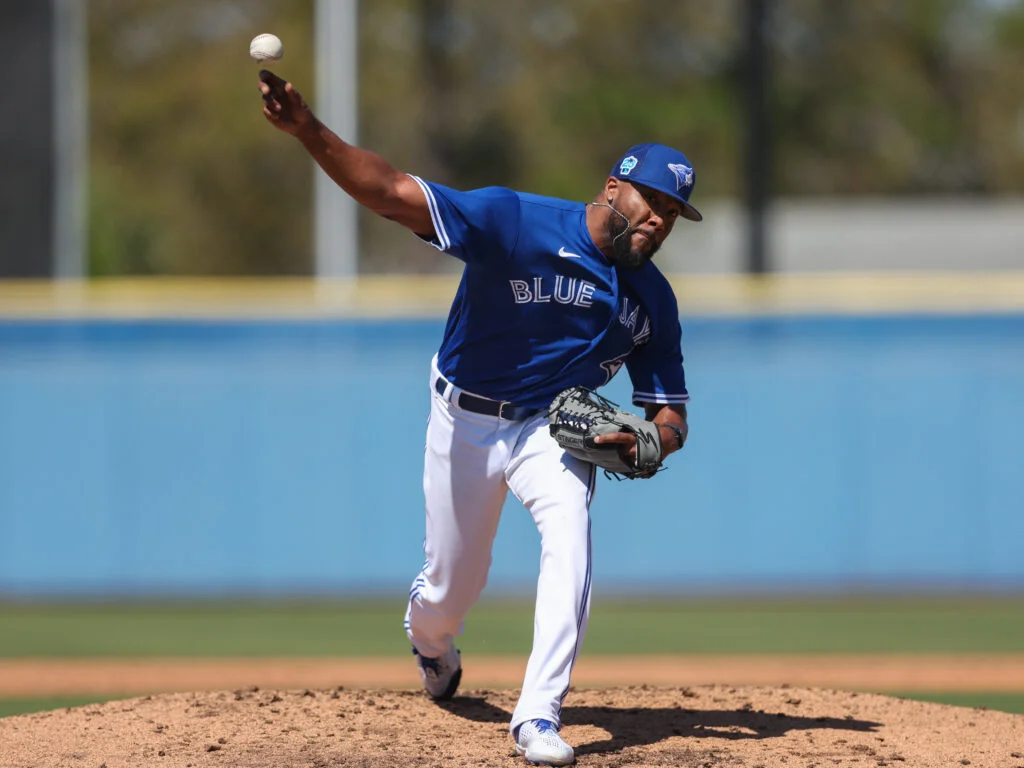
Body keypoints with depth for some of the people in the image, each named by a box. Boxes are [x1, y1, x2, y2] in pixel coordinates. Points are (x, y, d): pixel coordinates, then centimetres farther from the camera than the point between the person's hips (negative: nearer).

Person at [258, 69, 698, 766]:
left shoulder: (653, 300, -7)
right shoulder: (518, 224, -22)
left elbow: (670, 413, 1)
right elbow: (392, 193, -30)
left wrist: (646, 443, -26)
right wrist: (310, 133, -46)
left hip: (553, 428, 2)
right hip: (468, 421, -2)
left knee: (571, 531, -27)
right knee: (452, 584, 7)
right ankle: (431, 643, 48)